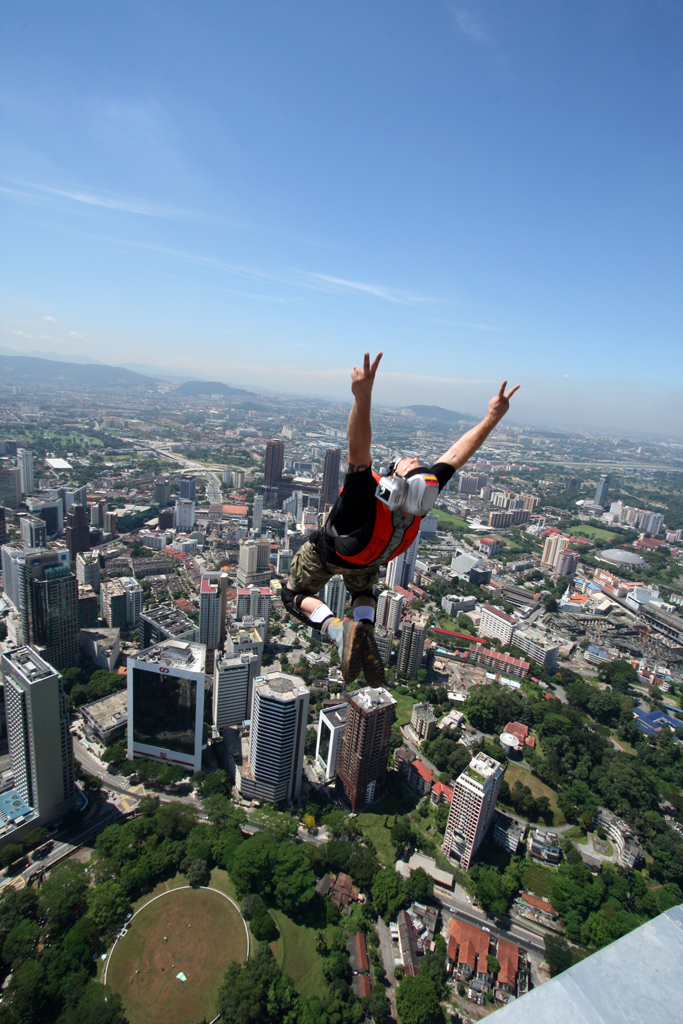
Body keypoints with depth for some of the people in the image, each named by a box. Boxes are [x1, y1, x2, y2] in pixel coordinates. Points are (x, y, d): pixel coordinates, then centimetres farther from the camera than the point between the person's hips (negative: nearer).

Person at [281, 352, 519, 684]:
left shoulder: (366, 499, -50)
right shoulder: (420, 500, -35)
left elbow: (358, 449, -67)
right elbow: (457, 454, -28)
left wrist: (363, 397, -78)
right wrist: (492, 417, -25)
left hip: (325, 554, -4)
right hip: (366, 560, 5)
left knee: (295, 596, 19)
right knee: (363, 591, 36)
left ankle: (337, 629, -13)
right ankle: (366, 632, 0)